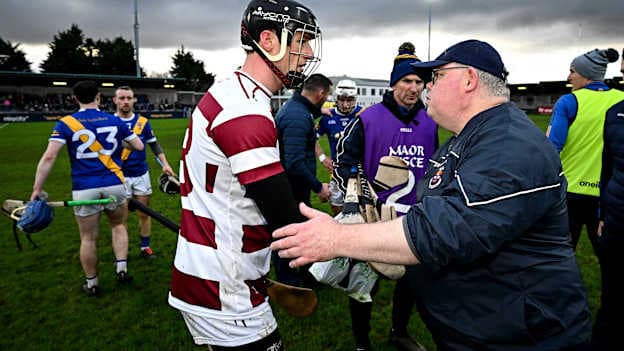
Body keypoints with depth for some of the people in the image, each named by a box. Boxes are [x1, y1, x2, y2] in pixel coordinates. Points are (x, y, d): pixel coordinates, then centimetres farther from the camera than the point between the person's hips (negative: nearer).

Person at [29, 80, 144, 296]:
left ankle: (91, 284, 26)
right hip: (114, 185, 1)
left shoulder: (66, 123, -2)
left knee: (89, 238, 11)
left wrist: (37, 188, -8)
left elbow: (49, 156, -12)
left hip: (84, 189, -1)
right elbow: (139, 146, 10)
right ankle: (121, 268, 15)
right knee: (118, 225, 24)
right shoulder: (115, 121, 3)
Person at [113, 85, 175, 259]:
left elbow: (154, 144, 9)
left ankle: (145, 247, 22)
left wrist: (165, 164, -2)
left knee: (144, 213, 9)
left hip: (141, 175, 2)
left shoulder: (143, 122, 4)